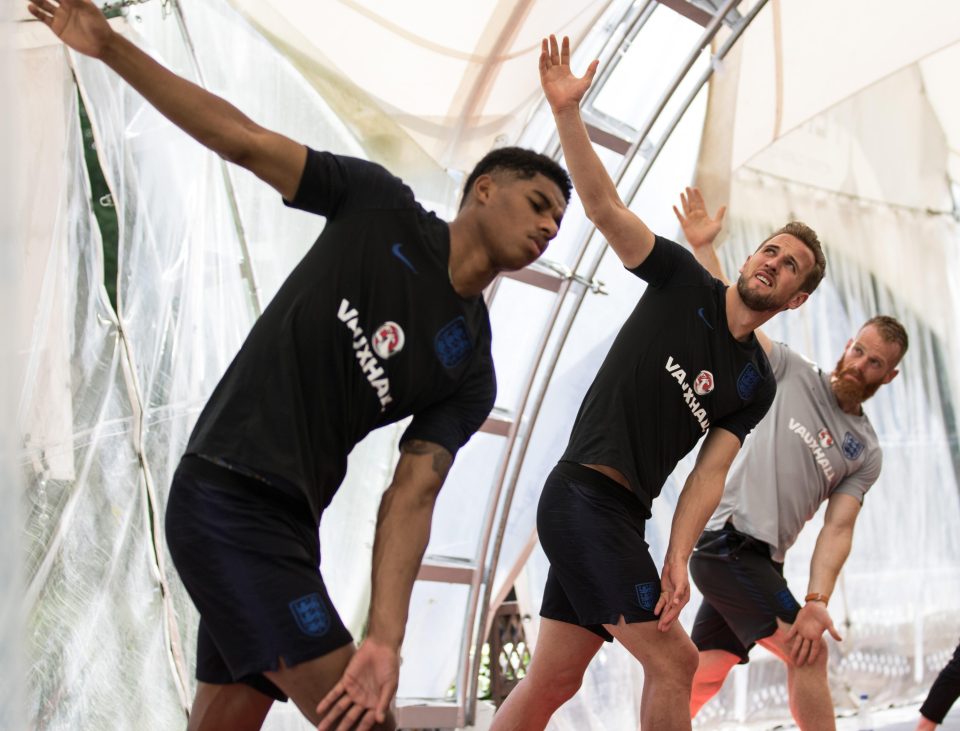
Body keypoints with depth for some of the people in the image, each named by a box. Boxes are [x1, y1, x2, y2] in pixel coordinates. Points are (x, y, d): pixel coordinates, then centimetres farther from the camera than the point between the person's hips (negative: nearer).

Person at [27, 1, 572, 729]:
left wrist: (385, 638, -18)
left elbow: (411, 498, -4)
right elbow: (243, 141, -2)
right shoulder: (380, 206, -3)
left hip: (285, 523, 7)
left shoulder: (471, 373, 6)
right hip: (226, 495, -7)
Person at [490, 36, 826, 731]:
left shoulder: (755, 383, 13)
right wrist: (568, 113, -20)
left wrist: (677, 558, -12)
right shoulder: (684, 282, 2)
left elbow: (709, 474, 3)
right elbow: (606, 208, -8)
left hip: (621, 517, 7)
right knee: (674, 661, -8)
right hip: (583, 495, -7)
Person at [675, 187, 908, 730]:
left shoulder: (867, 453, 12)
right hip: (728, 538, -6)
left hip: (759, 560, 6)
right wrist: (704, 247, -8)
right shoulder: (793, 373, 5)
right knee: (808, 655, -11)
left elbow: (838, 530, 2)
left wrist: (818, 599, -13)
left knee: (705, 676, 5)